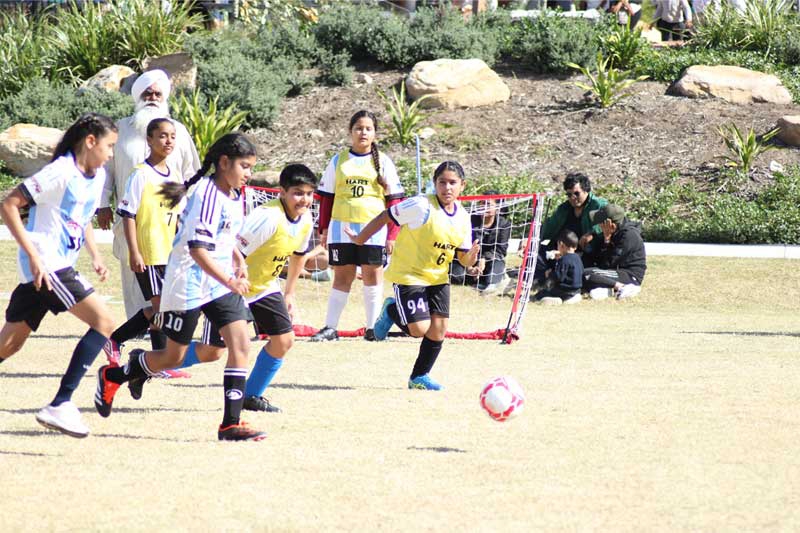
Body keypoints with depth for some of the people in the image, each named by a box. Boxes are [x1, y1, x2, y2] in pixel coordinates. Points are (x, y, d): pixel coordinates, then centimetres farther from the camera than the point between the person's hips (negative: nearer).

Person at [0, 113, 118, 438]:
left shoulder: (97, 176, 13)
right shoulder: (61, 173, -15)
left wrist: (95, 256, 15)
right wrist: (33, 255, -21)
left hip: (61, 266, 9)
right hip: (45, 264, -9)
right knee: (103, 321, -16)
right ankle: (60, 406, -20)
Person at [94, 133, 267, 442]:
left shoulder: (234, 196, 8)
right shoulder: (207, 194, -20)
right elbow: (197, 248, -27)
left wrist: (238, 260, 13)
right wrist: (229, 282, -32)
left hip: (220, 283, 8)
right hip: (189, 282, -8)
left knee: (240, 343, -9)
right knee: (173, 357, 4)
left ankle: (231, 424, -2)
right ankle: (112, 376, 28)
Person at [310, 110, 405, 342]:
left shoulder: (383, 162, 5)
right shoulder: (339, 161, 8)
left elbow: (393, 199, 4)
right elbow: (326, 196, 11)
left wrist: (392, 234, -2)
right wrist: (324, 228, 6)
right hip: (341, 227, 1)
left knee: (373, 275, 1)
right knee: (342, 277, 4)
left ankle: (373, 327, 8)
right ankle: (330, 327, 6)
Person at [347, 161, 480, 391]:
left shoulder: (463, 218, -1)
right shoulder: (421, 206, -21)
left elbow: (462, 257, 5)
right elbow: (386, 217, -12)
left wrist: (470, 257, -20)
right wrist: (360, 239, -4)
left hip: (438, 278, 6)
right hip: (408, 275, -6)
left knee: (438, 328, -1)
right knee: (420, 328, -14)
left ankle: (419, 376, 19)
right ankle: (391, 310, 19)